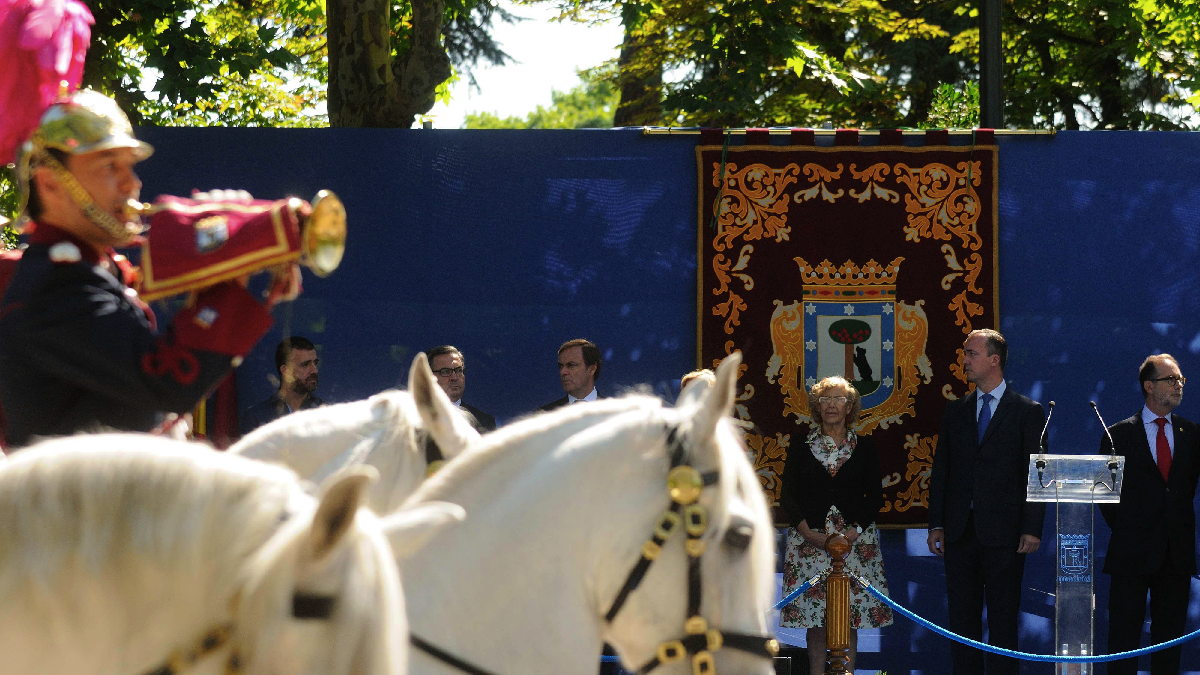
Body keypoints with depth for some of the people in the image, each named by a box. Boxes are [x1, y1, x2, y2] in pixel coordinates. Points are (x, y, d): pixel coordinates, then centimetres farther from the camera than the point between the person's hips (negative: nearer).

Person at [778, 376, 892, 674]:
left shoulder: (864, 447, 9)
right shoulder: (802, 447, 8)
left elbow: (875, 497, 7)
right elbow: (787, 495, 5)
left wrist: (854, 532, -8)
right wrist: (809, 532, -9)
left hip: (855, 538, 0)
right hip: (810, 540, 0)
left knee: (849, 619, -3)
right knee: (816, 622, -4)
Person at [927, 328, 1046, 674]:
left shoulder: (1028, 412, 0)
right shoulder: (955, 411, 13)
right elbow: (940, 472, 12)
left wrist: (1032, 529, -11)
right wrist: (936, 524, 3)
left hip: (1003, 533, -4)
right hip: (960, 531, 4)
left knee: (1002, 621, -1)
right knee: (962, 619, 6)